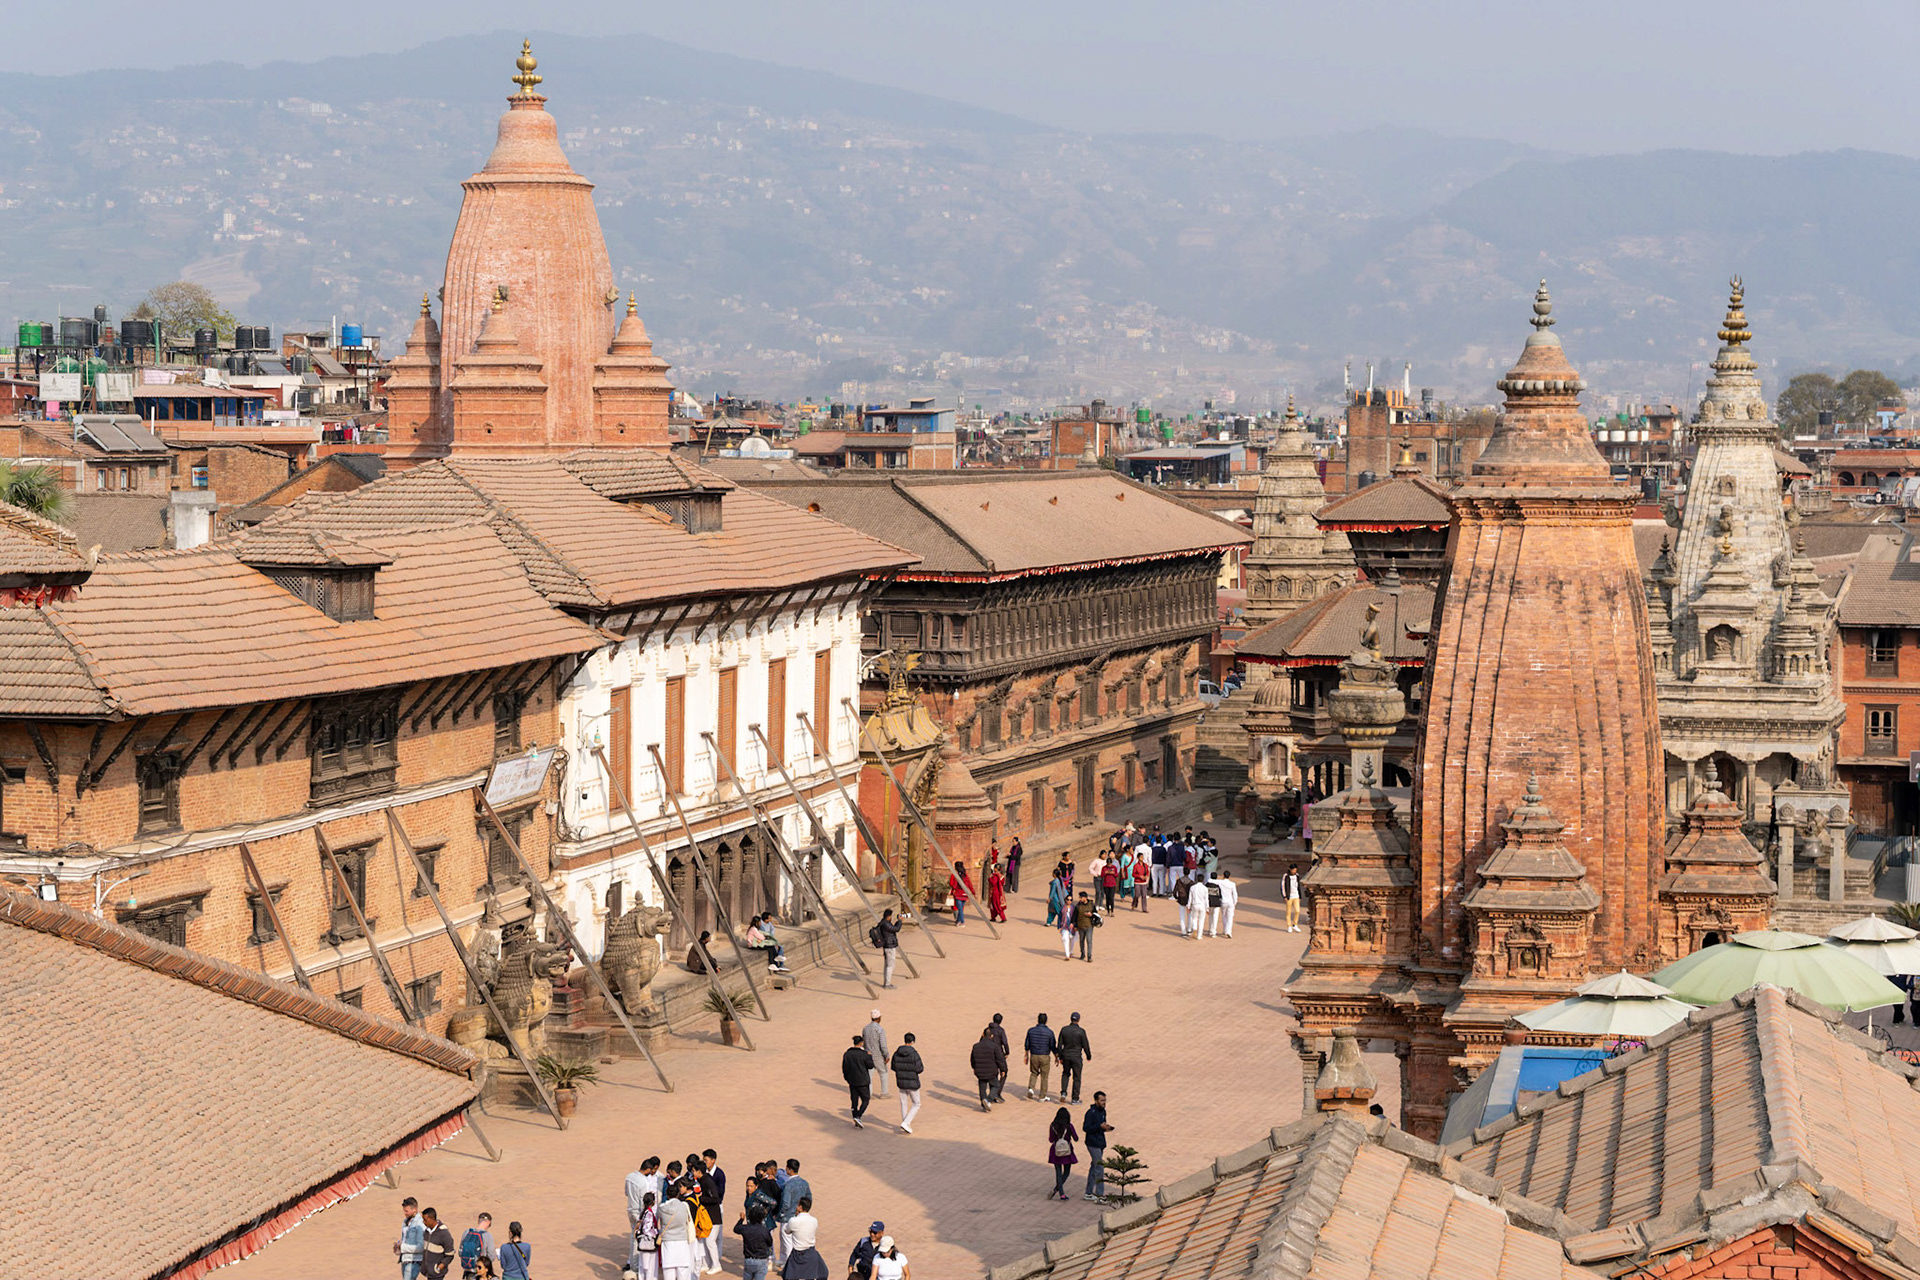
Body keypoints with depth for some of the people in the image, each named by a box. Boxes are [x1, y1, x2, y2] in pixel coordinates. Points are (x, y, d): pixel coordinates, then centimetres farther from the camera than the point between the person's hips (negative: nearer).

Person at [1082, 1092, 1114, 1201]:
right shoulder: (1091, 1113, -16)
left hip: (1100, 1144, 9)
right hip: (1093, 1144, -9)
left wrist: (1106, 1128, -1)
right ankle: (1100, 1194, -6)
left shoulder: (1103, 1111, 11)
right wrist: (1100, 1126, -24)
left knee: (1094, 1168, 13)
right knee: (1099, 1168, -9)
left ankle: (1089, 1193, 20)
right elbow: (1085, 1128, -18)